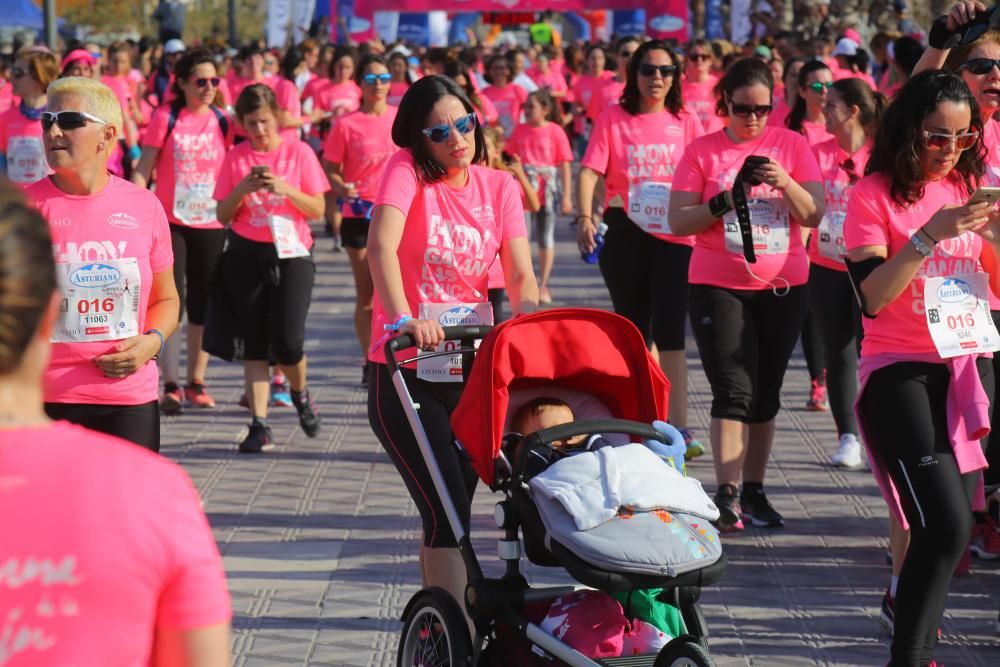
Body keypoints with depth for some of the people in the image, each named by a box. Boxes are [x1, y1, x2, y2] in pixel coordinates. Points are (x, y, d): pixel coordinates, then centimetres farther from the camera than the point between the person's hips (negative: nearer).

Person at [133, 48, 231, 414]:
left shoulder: (223, 122, 4)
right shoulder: (165, 118, -4)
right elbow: (143, 171, -4)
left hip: (211, 224, 3)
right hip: (170, 222, -3)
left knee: (203, 305, 8)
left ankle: (196, 382, 17)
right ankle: (170, 385, -4)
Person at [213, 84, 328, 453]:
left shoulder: (298, 152, 1)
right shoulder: (235, 158, 5)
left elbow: (317, 209, 1)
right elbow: (223, 215, 5)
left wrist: (285, 189, -14)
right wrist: (242, 189, -12)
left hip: (291, 253, -2)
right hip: (246, 255, 2)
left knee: (288, 342, -11)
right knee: (253, 343, 1)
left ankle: (300, 392, 21)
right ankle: (259, 424, 4)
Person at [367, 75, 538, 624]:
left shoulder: (498, 186, 5)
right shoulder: (407, 170, -9)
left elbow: (521, 274, -3)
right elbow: (380, 247, -25)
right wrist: (403, 320, -40)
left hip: (473, 371, 5)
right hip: (405, 371, -5)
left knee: (450, 510, 14)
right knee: (448, 511, -14)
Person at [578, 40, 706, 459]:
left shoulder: (686, 122, 5)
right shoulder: (613, 119, 1)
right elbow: (590, 170, -6)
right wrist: (585, 216, -20)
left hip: (674, 236, -1)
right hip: (625, 235, 1)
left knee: (669, 330, -12)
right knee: (632, 330, 13)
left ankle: (678, 429, -17)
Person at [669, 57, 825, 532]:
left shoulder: (792, 145, 3)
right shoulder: (702, 151, -1)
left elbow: (814, 215, -1)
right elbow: (679, 222, -5)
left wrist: (785, 183, -19)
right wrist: (727, 199, -19)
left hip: (784, 288, 2)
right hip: (718, 287, -2)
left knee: (765, 395, 8)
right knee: (733, 392, -12)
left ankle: (754, 491, 16)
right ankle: (726, 495, -14)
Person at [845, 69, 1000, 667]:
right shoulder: (876, 194, -7)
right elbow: (871, 298, -16)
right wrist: (930, 235, -24)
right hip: (901, 371, -6)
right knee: (947, 524, -17)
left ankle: (911, 598, 33)